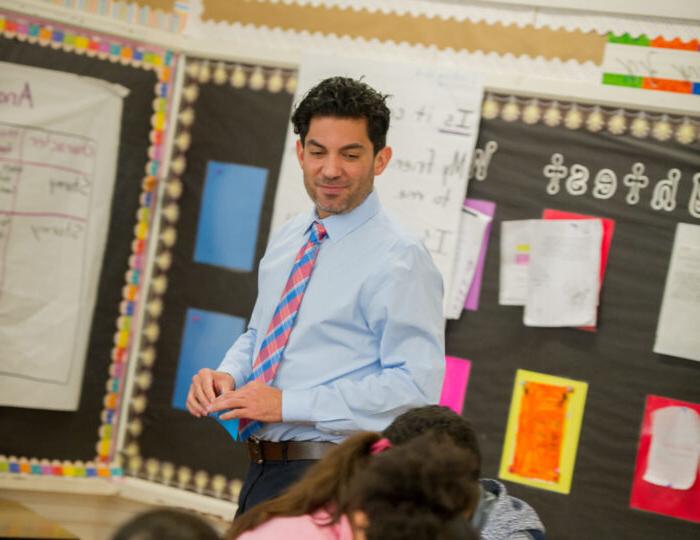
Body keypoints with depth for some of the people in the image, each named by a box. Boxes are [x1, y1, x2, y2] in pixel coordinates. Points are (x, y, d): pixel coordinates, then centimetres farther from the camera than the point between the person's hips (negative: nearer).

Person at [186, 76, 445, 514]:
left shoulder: (399, 260, -13)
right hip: (261, 474, 7)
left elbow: (416, 384, -20)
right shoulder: (287, 239, 11)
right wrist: (227, 376, 0)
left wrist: (288, 404, -21)